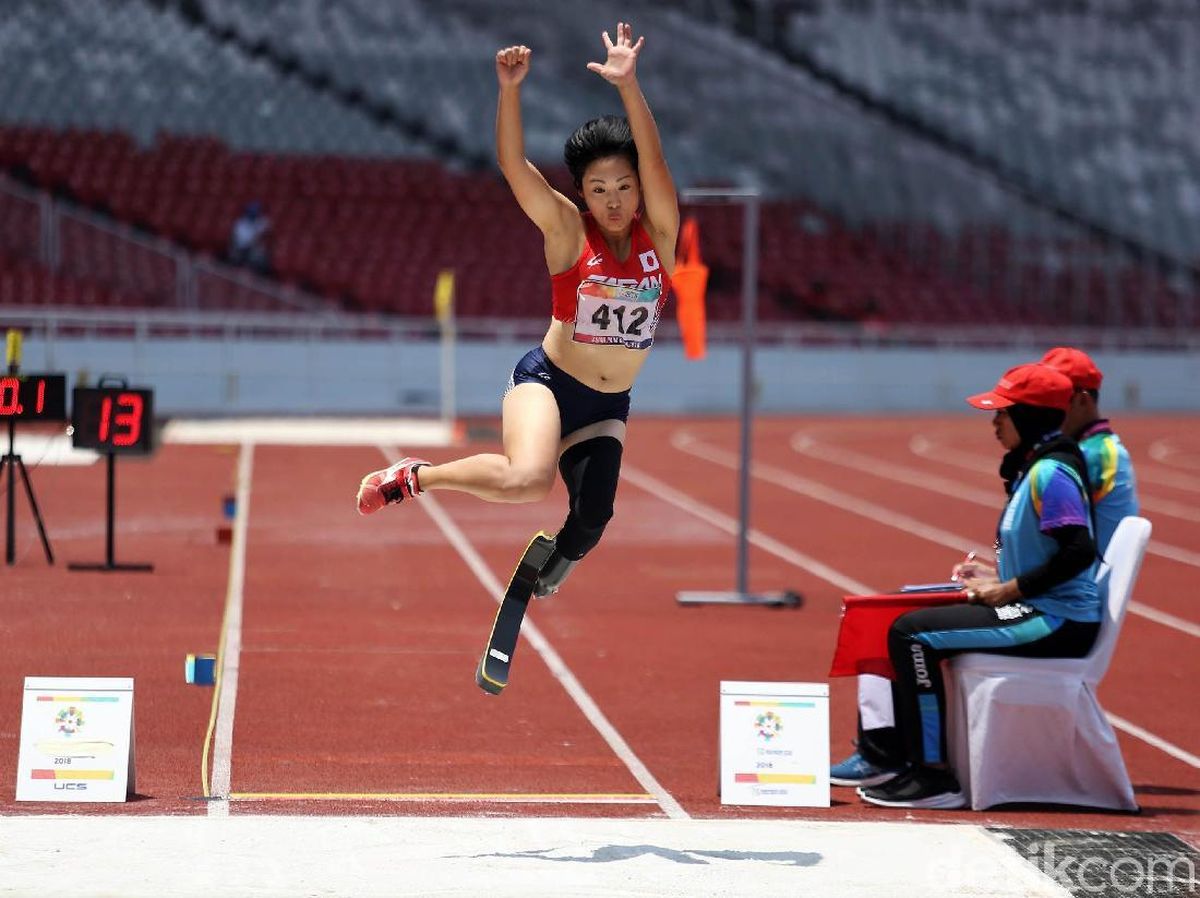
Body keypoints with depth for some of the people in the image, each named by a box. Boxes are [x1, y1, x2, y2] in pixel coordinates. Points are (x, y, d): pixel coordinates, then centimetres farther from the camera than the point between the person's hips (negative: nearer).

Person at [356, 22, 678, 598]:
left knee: (590, 523, 2)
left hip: (609, 407, 4)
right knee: (526, 480, -31)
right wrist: (509, 90, -35)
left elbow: (653, 161, -20)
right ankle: (412, 477, -6)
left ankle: (555, 558, 40)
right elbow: (513, 164, -21)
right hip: (549, 380, -4)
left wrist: (628, 85, -33)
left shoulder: (659, 233, -5)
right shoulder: (568, 231, -10)